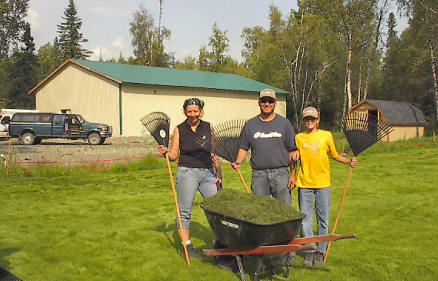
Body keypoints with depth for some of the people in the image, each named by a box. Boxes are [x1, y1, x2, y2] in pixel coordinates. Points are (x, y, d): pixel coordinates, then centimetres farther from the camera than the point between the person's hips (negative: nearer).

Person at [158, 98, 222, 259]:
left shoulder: (208, 127, 7)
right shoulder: (179, 130, 1)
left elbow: (214, 153, 10)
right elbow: (174, 155, 2)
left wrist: (219, 173, 5)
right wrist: (165, 152, -19)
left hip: (207, 173, 2)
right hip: (187, 173, -2)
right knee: (184, 211, 1)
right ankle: (187, 246, 11)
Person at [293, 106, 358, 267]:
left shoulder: (326, 136, 6)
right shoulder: (299, 138, 8)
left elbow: (334, 155, 15)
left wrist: (349, 162, 0)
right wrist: (294, 155, -5)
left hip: (323, 184, -1)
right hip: (304, 184, 1)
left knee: (323, 220, 3)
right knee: (305, 220, 1)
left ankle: (320, 252, 13)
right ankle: (309, 252, 10)